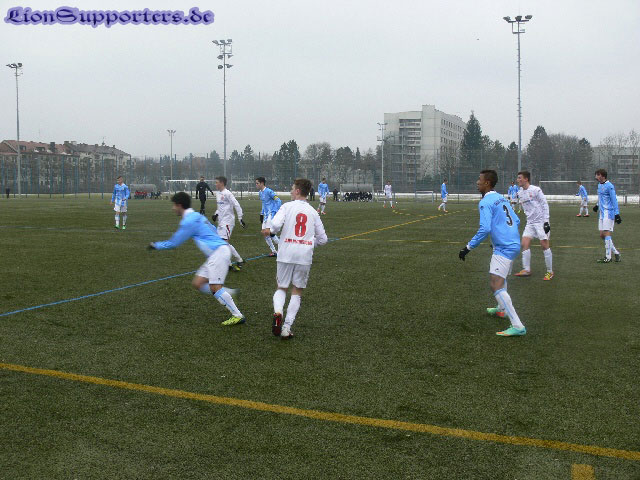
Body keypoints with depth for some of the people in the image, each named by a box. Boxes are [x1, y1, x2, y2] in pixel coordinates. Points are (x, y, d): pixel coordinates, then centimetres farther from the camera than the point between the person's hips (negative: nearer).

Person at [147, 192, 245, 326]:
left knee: (215, 287, -15)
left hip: (219, 252, -10)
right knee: (197, 283, 7)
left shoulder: (189, 221, -10)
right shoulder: (197, 216, 19)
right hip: (214, 255, 10)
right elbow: (213, 230, 31)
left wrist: (155, 245, 11)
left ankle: (237, 316, -12)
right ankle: (229, 294, 9)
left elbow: (173, 243, -4)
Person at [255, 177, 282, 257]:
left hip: (272, 214, -9)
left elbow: (278, 201, -15)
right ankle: (274, 251, 14)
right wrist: (261, 214, 22)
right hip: (266, 215, 9)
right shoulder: (260, 193, 13)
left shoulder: (269, 191, -14)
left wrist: (277, 212, -18)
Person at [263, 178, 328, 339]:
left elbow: (276, 224, -16)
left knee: (281, 288, 15)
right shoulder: (313, 212, 12)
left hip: (286, 253, -2)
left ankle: (277, 312, -15)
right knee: (297, 292, 11)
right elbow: (323, 239, 13)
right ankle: (286, 328, 3)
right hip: (305, 255, 2)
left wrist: (269, 231, 5)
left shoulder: (287, 206, 1)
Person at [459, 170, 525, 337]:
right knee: (501, 277, 30)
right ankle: (501, 309, 51)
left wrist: (468, 248, -17)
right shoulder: (502, 198, 14)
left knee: (496, 284, -15)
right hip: (514, 245, 10)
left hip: (503, 248, -10)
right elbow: (516, 221, 19)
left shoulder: (485, 202, -13)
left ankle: (518, 326, -20)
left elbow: (485, 229, -23)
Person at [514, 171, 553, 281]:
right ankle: (527, 270, 1)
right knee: (524, 243, -5)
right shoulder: (520, 193, 8)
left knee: (544, 245, -4)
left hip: (541, 221, -6)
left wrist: (546, 221, -14)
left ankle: (550, 272, 6)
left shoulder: (535, 190, -12)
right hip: (530, 222, 6)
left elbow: (545, 205, -10)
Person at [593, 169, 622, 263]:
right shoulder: (599, 185, 14)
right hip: (602, 213, 9)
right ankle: (616, 252, 20)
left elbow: (614, 200, -14)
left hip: (608, 213, -9)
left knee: (606, 234, -9)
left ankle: (608, 257, -5)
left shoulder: (609, 186, -13)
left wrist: (617, 214, -17)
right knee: (602, 235, 8)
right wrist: (598, 206, 18)